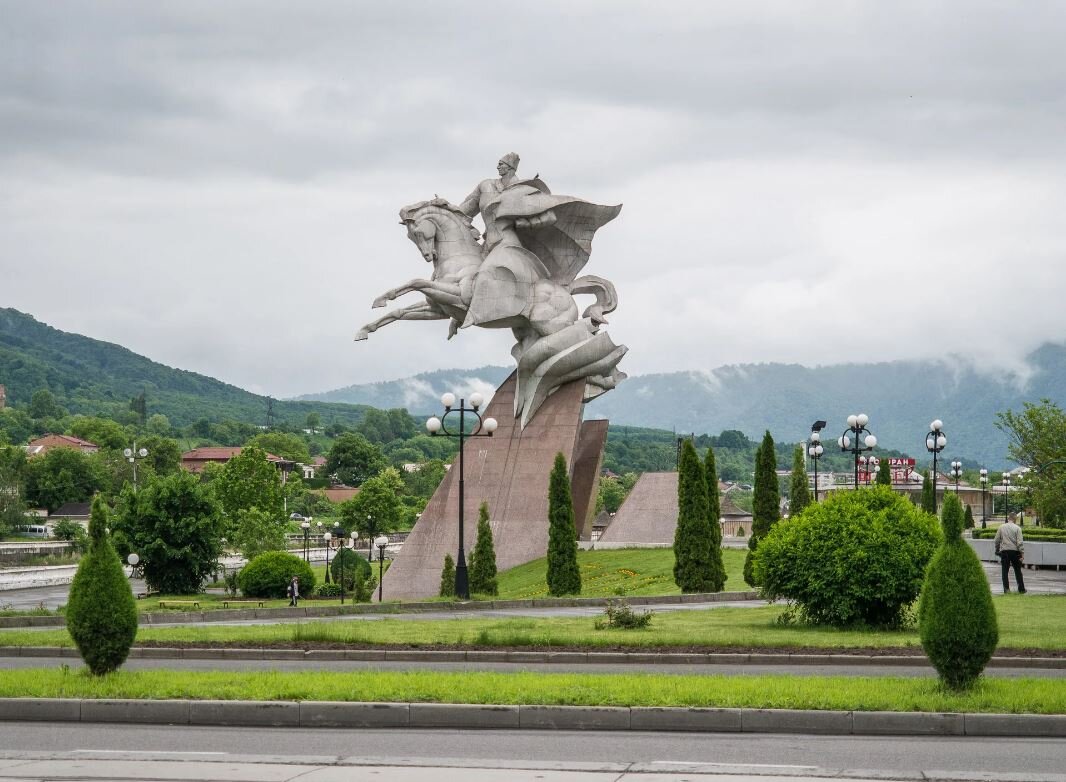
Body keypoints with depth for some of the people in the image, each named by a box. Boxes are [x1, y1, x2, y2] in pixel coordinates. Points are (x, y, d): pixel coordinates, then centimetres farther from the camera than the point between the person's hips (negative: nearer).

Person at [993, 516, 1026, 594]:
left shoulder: (1001, 527, 4)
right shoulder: (1017, 528, -3)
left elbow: (996, 541, 5)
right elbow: (1020, 542, -10)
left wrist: (997, 550, 19)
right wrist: (1022, 553, -8)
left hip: (1004, 551, 1)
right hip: (1014, 551, -1)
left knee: (1005, 571, 5)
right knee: (1018, 571, 10)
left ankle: (1006, 588, -1)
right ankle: (1021, 589, 14)